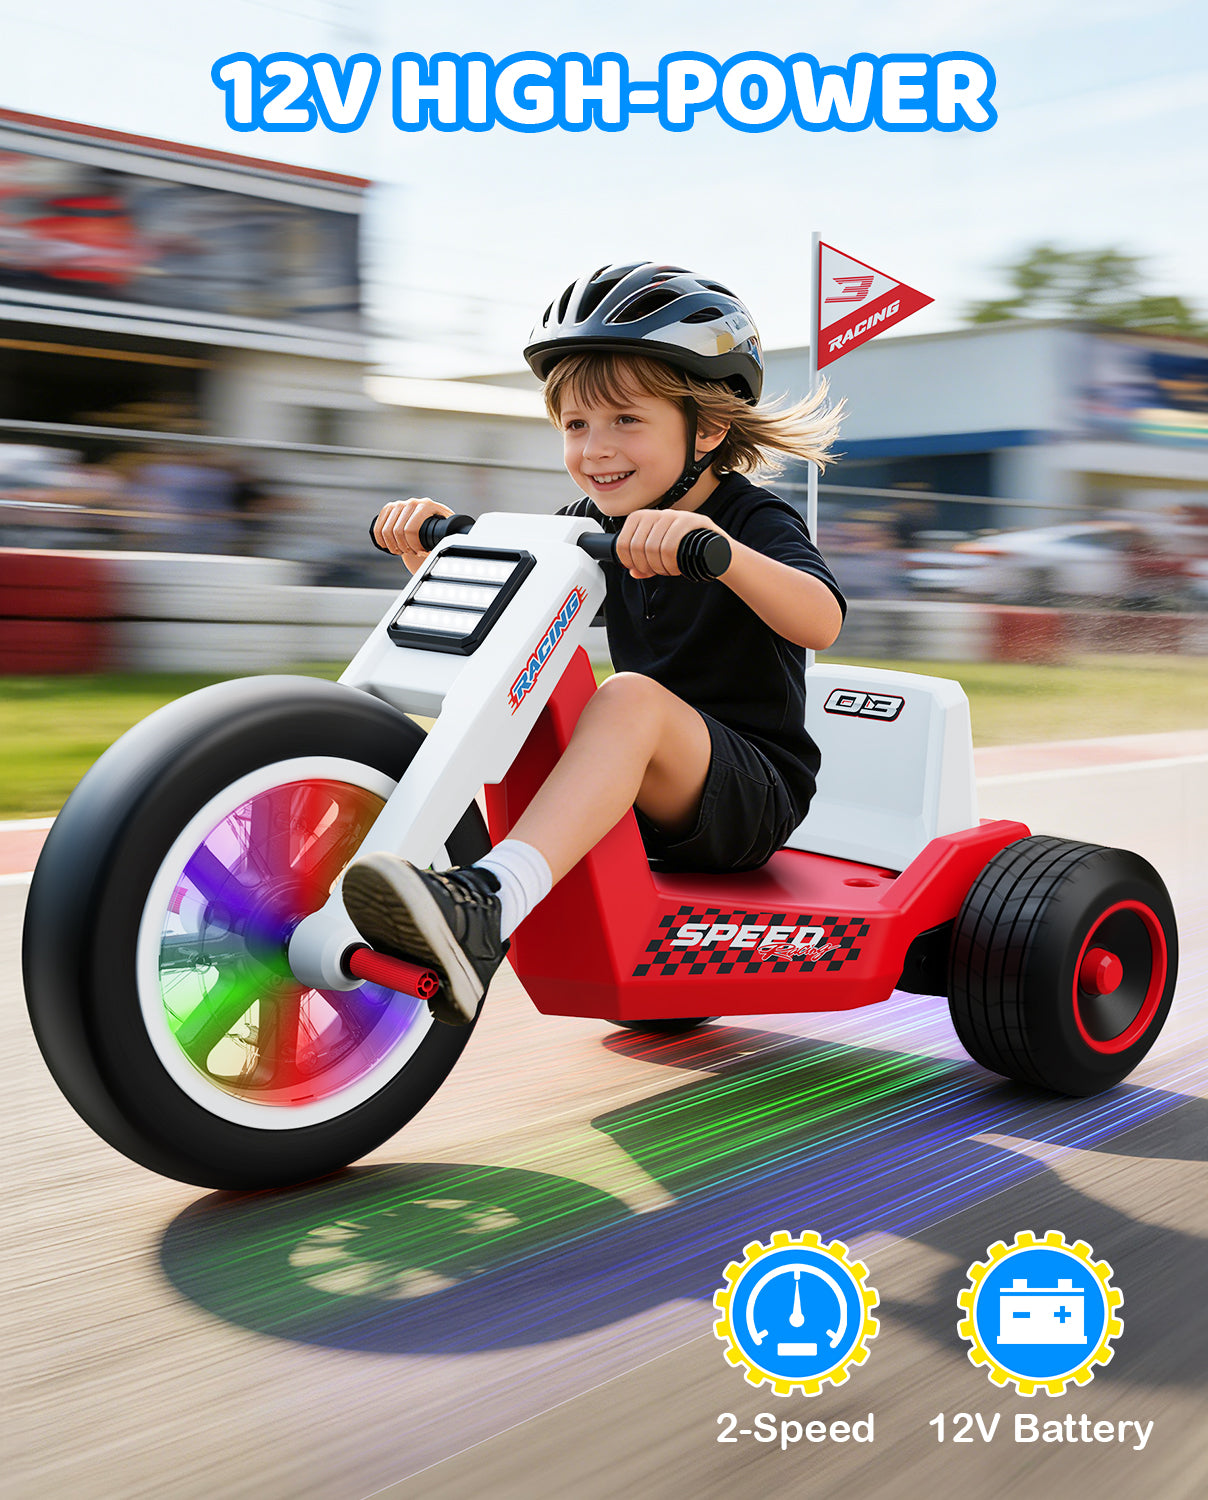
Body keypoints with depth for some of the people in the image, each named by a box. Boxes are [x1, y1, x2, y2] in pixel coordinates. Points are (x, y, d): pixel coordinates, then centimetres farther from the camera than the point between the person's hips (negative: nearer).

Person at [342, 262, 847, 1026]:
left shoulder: (755, 521, -8)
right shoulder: (593, 524, 10)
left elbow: (821, 620, -29)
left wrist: (714, 547, -46)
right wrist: (429, 544, -9)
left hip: (753, 792, -6)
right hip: (633, 794, 7)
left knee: (630, 698, -36)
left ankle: (488, 906, -56)